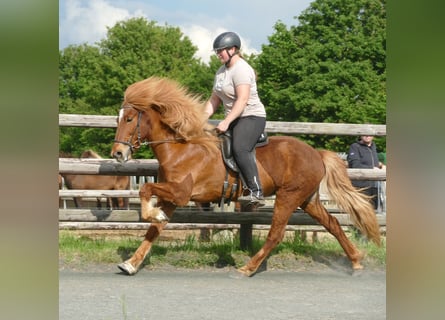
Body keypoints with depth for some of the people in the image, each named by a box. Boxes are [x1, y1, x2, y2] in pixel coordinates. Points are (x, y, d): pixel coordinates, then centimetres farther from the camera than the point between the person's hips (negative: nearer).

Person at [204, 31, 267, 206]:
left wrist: (226, 122, -29)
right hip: (233, 119, 10)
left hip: (251, 117, -10)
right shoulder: (221, 72, 16)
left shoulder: (241, 69, -14)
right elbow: (214, 100, 17)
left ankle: (256, 192, -34)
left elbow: (243, 100, -24)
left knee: (239, 149, -30)